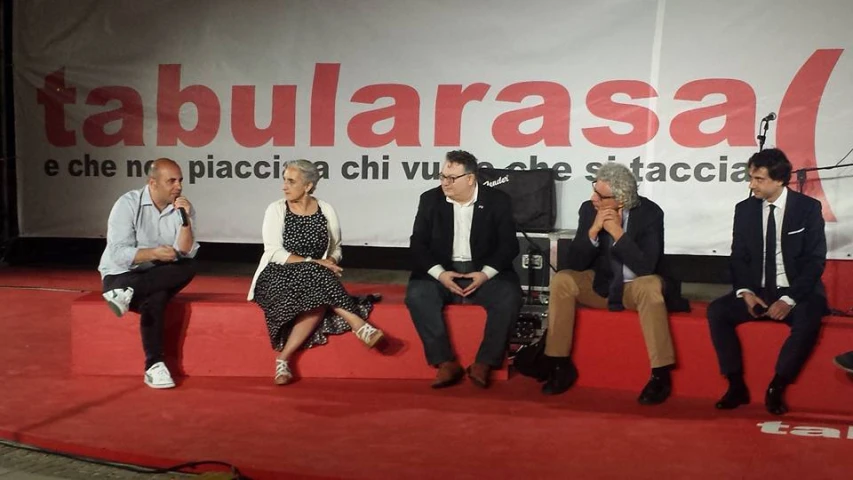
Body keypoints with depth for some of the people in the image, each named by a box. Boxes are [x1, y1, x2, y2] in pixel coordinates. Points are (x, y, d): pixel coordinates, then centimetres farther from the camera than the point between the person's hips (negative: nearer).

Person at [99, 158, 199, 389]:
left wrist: (185, 219, -24)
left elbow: (186, 254, -14)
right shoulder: (128, 204, -13)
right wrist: (154, 253, -29)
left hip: (157, 276, 4)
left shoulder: (184, 208, -2)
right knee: (154, 299, -34)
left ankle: (129, 294, -25)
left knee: (188, 268, -27)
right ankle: (154, 366, -28)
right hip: (121, 275, -4)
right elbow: (118, 253, -19)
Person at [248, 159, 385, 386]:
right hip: (278, 277, -3)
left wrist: (331, 262, -12)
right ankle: (359, 326, -30)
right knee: (315, 275, -34)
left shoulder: (326, 211, 5)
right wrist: (313, 263, -21)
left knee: (319, 301, -32)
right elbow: (275, 253, -10)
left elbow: (336, 249, 13)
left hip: (315, 278, 3)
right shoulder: (276, 210, -2)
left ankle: (284, 358, -26)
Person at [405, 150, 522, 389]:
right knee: (417, 294, -29)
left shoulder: (498, 201, -1)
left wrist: (485, 273, -19)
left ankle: (484, 363, -20)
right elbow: (418, 243, 1)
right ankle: (446, 362, -23)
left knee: (509, 296, -31)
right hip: (442, 272, 1)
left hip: (484, 273, -1)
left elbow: (509, 245, -3)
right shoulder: (430, 199, 4)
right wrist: (440, 273, -16)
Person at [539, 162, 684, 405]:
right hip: (600, 285, 3)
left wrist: (617, 232, -30)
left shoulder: (650, 213, -17)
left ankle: (661, 375, -27)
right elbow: (575, 263, -12)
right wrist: (593, 230, -27)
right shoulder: (589, 209, -10)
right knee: (562, 280, -22)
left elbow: (646, 267, -25)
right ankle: (561, 365, -14)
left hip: (636, 287, -3)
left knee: (651, 286, -36)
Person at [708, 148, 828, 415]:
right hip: (757, 292, 3)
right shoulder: (745, 209, 5)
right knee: (717, 311, -22)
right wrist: (745, 292, -13)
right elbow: (738, 257, 6)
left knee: (808, 320, -35)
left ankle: (777, 388, -18)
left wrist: (789, 299, -20)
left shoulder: (808, 208, -5)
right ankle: (737, 385, -14)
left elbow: (815, 260, -9)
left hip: (797, 293, -3)